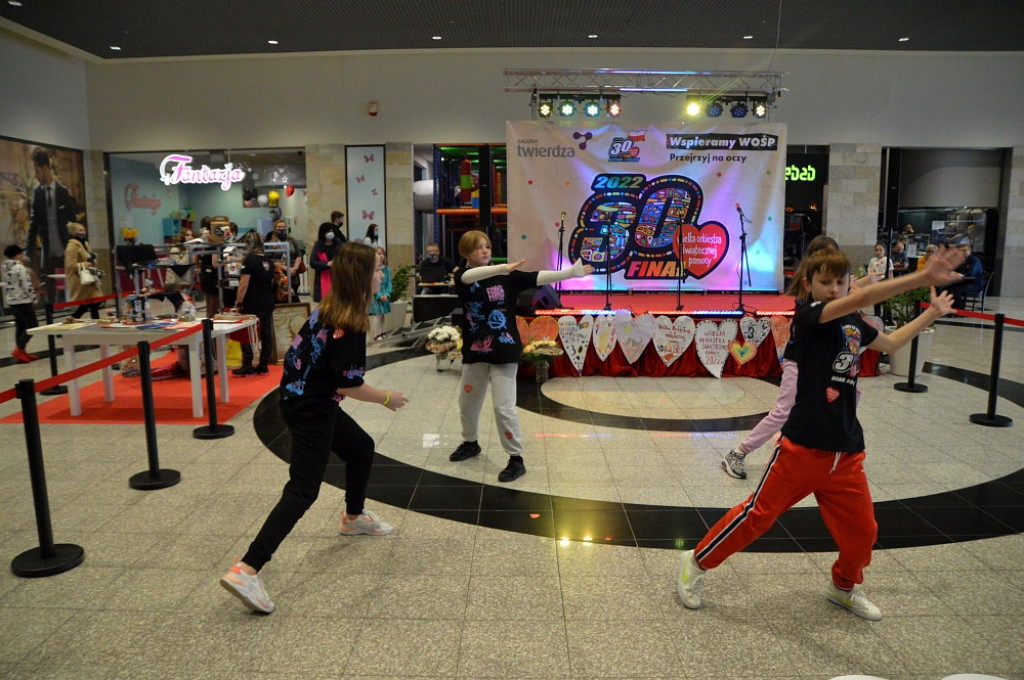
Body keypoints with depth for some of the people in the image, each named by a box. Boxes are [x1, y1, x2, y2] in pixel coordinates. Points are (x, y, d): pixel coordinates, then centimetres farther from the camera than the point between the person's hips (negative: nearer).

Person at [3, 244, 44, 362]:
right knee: (32, 326, -4)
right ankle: (19, 349, -10)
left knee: (20, 326, 12)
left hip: (11, 301, 9)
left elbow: (6, 285, 15)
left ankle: (21, 352, 15)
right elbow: (27, 286, -16)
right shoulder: (20, 268, -15)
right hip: (23, 301, -9)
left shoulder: (6, 268, 11)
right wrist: (35, 298, -5)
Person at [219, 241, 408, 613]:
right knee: (302, 492, -8)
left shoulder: (327, 309, 3)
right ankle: (246, 570, -13)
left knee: (361, 447, 25)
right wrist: (387, 398, -8)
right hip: (311, 413, -10)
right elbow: (351, 385, -22)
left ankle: (354, 516, 47)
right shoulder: (349, 326, -24)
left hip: (303, 399, 10)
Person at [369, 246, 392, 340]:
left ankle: (381, 332, 22)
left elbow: (389, 283, 6)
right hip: (375, 296, -5)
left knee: (382, 314, 13)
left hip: (385, 296, 5)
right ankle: (376, 335, -5)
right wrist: (379, 296, -15)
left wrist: (387, 294, -8)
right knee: (376, 315, -7)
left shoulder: (386, 269, 7)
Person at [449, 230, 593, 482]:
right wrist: (503, 269, -41)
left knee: (503, 407, -6)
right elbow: (473, 276, -27)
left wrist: (572, 272, -23)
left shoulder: (508, 276, -1)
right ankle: (470, 443, 43)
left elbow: (538, 278, -11)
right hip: (475, 350, 3)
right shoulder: (463, 275, -3)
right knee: (467, 402, 17)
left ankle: (516, 460, 8)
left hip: (504, 351, -3)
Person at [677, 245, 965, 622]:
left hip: (846, 452, 7)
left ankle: (844, 587, 42)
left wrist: (932, 313, 31)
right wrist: (923, 276, -31)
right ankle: (697, 562, 19)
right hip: (803, 446, -7)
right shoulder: (808, 315, -12)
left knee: (861, 529, 13)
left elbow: (891, 342, 31)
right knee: (758, 513, 1)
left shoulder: (854, 323, 11)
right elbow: (864, 297, -28)